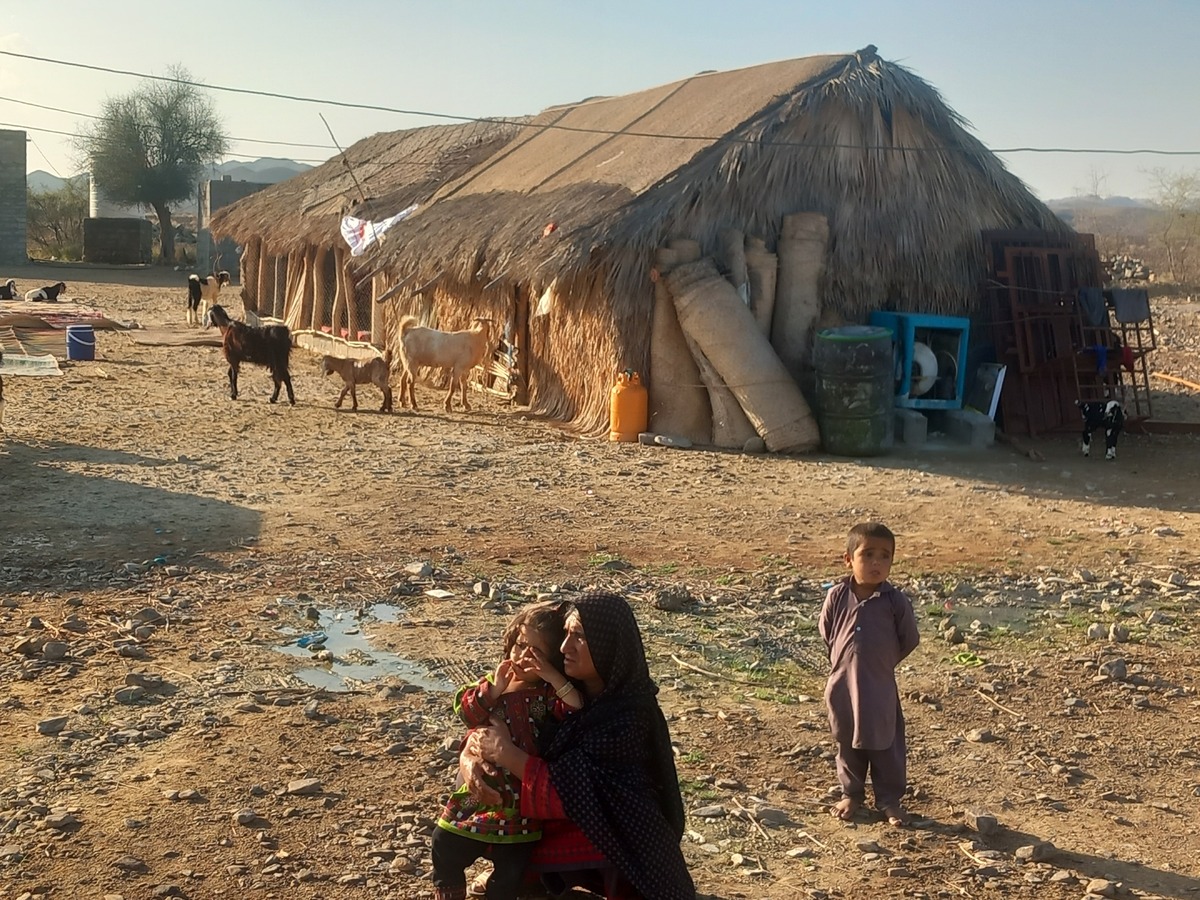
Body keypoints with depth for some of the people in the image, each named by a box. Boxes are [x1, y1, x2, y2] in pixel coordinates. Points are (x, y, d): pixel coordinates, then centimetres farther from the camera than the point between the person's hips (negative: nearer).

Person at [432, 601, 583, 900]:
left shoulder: (550, 693, -7)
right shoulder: (495, 681, 2)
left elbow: (577, 709, -24)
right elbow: (467, 712, -9)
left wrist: (553, 677, -31)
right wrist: (493, 689, -22)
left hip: (523, 799, -3)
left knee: (511, 869, 0)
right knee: (446, 845, 11)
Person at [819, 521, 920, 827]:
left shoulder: (895, 601, -11)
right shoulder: (837, 596, -8)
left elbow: (910, 640, 1)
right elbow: (826, 634, 7)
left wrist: (881, 662, 7)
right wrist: (844, 663, 9)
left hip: (881, 689, -1)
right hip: (842, 687, 2)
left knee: (886, 747, 9)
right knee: (848, 744, 16)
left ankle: (889, 799, 24)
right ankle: (851, 794, 31)